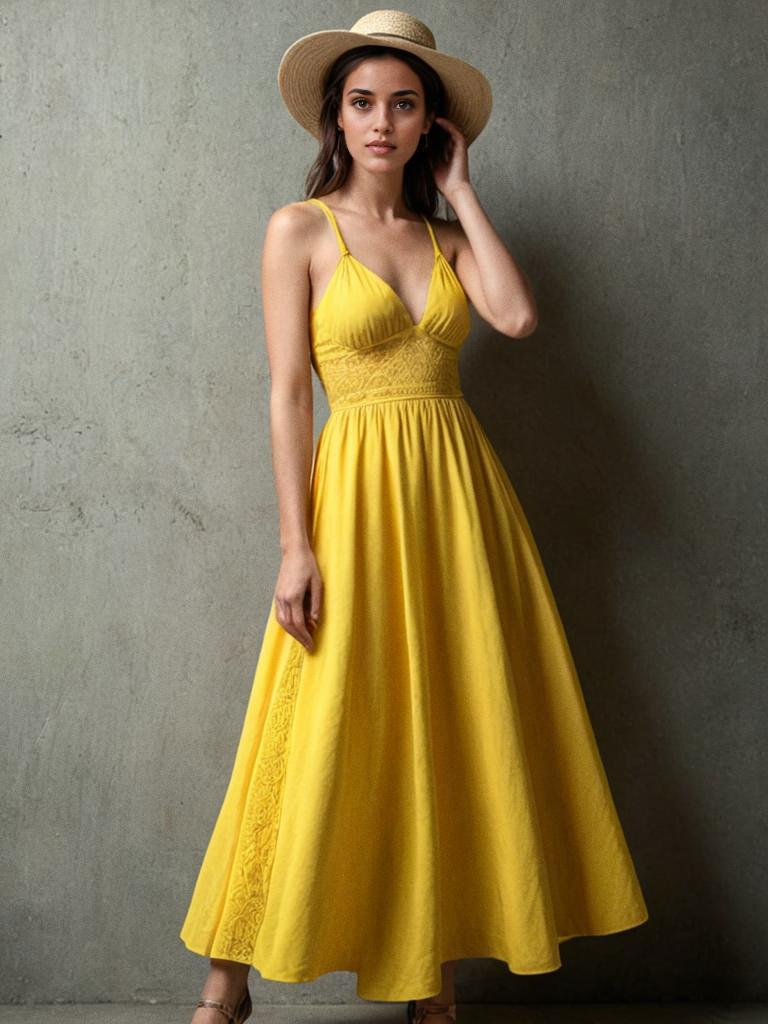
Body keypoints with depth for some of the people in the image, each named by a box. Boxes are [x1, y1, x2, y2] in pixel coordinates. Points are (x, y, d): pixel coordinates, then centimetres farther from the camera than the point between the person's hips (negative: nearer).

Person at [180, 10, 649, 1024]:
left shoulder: (446, 236, 13)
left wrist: (460, 188, 2)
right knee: (331, 738, -2)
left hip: (460, 492, 5)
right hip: (361, 491, -4)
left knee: (457, 730, 6)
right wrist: (297, 545, -13)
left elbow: (518, 315, -7)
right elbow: (288, 393, -5)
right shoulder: (299, 229, 1)